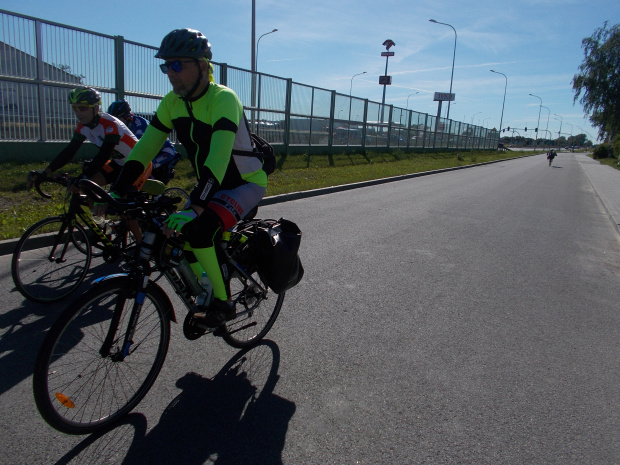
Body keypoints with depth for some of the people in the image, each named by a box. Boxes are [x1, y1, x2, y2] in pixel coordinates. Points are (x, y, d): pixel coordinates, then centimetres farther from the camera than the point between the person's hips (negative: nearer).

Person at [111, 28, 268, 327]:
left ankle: (223, 303, -8)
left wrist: (193, 208, -46)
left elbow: (218, 159, -37)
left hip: (247, 183, -7)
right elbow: (144, 149, -4)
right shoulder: (172, 102, -2)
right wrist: (116, 193, -13)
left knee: (197, 230, -27)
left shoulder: (223, 99, -25)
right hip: (212, 185, 8)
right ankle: (208, 294, 22)